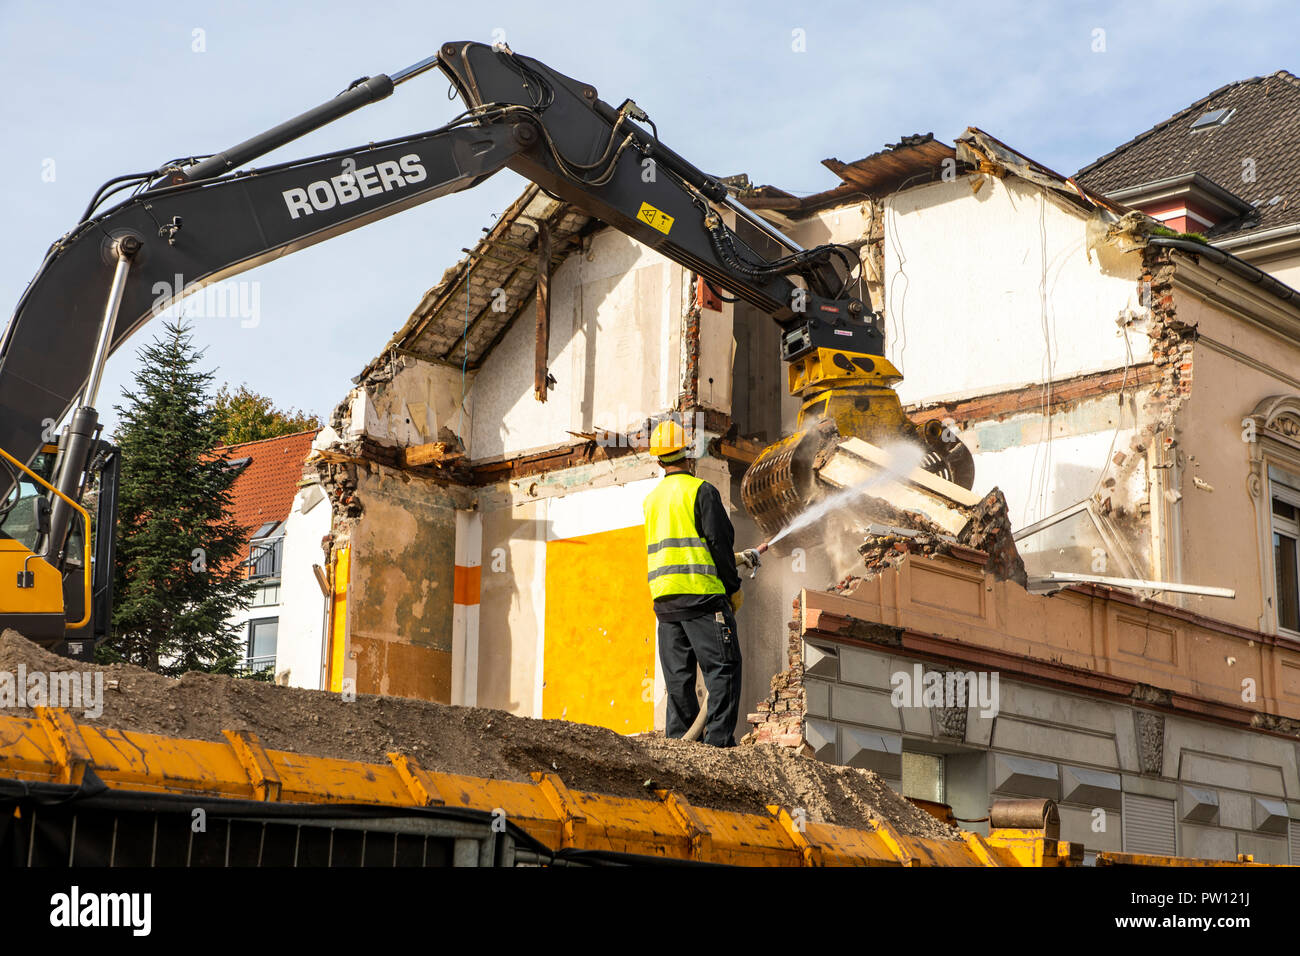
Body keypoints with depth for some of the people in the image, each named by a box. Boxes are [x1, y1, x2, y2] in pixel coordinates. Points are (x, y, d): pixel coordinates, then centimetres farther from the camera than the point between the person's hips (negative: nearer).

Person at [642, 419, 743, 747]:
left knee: (678, 675, 8)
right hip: (701, 592, -7)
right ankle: (719, 740, -14)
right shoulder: (700, 490, -3)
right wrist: (734, 587, 1)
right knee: (723, 668, -6)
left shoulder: (651, 499, 19)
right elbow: (719, 542, -9)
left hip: (663, 597, 7)